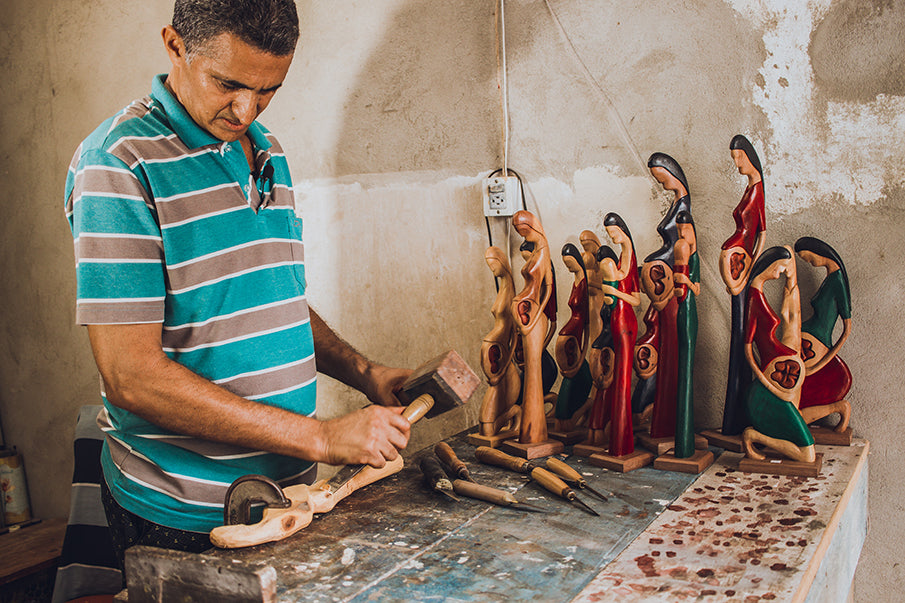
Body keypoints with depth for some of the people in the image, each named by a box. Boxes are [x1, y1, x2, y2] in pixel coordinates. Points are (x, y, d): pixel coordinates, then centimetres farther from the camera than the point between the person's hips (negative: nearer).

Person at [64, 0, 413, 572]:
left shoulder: (267, 153, 7)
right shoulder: (119, 164, -17)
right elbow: (131, 377, -22)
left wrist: (363, 373, 0)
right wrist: (320, 437, -22)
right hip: (182, 518, -7)